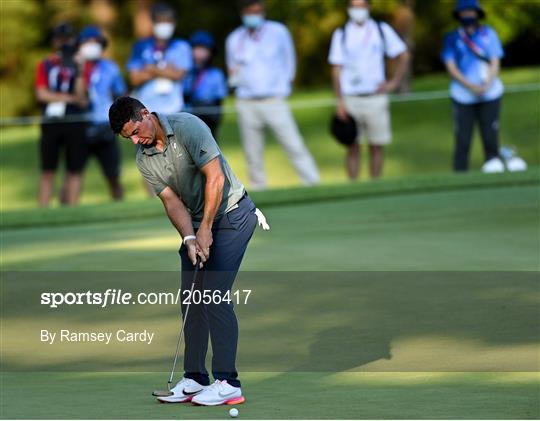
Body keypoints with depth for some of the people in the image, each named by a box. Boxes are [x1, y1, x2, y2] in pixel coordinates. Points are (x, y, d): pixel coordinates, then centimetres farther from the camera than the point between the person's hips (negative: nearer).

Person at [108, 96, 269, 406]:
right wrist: (189, 238, -19)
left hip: (231, 213, -7)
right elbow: (172, 201, -2)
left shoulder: (188, 127, -20)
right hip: (197, 222, 7)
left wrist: (205, 229, -21)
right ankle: (195, 378, 9)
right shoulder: (144, 159, 0)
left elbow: (215, 177, -22)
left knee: (213, 295, -15)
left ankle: (228, 383, -14)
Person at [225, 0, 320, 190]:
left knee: (294, 146, -10)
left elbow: (289, 62, 12)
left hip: (274, 101, -2)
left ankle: (314, 186, -9)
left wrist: (282, 88, 4)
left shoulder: (278, 32, 5)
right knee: (253, 154, 1)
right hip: (247, 104, 2)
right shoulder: (234, 39, 10)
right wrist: (234, 77, 0)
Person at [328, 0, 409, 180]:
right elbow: (337, 69, 3)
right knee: (353, 146, -2)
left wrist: (394, 82, 3)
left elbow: (403, 56, 13)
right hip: (350, 99, 0)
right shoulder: (341, 34, 5)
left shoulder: (382, 30, 6)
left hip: (375, 97, 0)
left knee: (377, 145, 2)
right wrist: (340, 101, -5)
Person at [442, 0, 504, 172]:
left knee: (491, 139, -4)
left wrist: (487, 85, -11)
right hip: (462, 97, -1)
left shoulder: (488, 33, 10)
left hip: (490, 95, 1)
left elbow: (495, 62, 6)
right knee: (462, 141, -6)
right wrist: (471, 86, -13)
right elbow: (451, 67, -1)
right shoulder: (452, 38, 6)